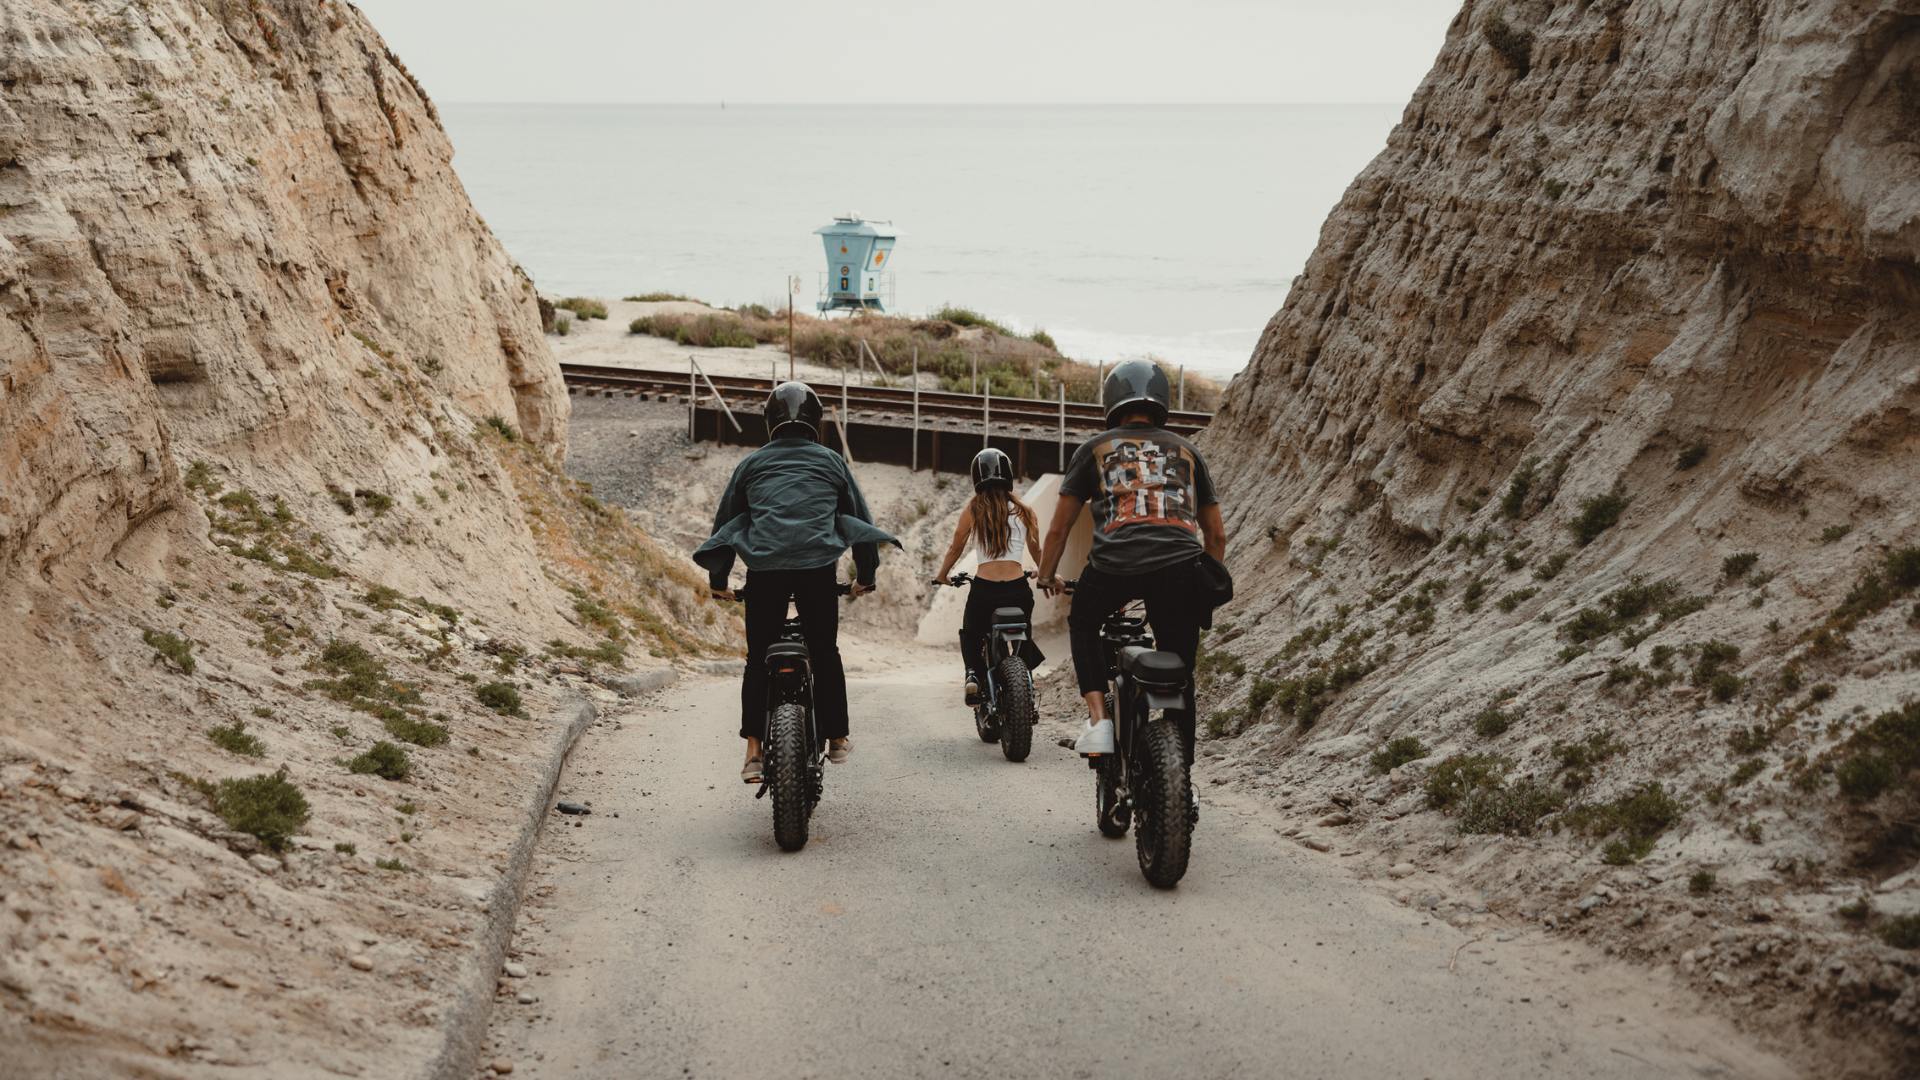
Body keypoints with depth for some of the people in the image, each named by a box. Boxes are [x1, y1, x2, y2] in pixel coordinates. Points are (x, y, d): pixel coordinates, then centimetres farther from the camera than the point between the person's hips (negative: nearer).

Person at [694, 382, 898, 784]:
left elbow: (724, 520, 22)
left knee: (758, 658, 7)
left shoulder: (751, 464, 19)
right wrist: (865, 575, 31)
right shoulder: (831, 462, 17)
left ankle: (753, 751, 0)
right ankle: (836, 739, 20)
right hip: (818, 566, 0)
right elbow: (860, 519, 21)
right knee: (825, 653, 13)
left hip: (764, 567, 1)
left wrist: (718, 579, 30)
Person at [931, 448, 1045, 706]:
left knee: (971, 635, 23)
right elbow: (1036, 551, 17)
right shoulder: (1024, 511, 5)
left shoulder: (972, 511, 2)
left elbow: (955, 548, 12)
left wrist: (941, 576, 29)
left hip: (983, 588, -1)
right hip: (1018, 588, 1)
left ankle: (973, 672, -5)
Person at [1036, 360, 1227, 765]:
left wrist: (1046, 578, 34)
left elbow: (1059, 527, 19)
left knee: (1082, 625, 28)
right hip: (1181, 566, 1)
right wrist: (1211, 586, 39)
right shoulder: (1186, 450, 26)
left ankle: (1098, 718, 9)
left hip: (1115, 564, -1)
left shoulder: (1095, 448, 20)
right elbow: (1217, 535, 27)